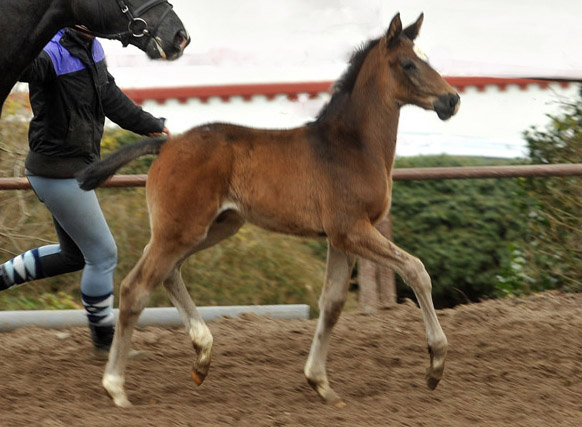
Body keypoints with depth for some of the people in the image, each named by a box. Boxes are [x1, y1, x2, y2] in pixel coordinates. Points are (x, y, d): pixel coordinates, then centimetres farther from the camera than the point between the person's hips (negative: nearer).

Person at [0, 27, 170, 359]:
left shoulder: (92, 48, 4)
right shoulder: (52, 54, -24)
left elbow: (110, 96, 18)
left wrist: (150, 125, 28)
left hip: (76, 170, 10)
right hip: (59, 174, -10)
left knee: (74, 255, 21)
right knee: (103, 255, 1)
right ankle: (105, 343, 17)